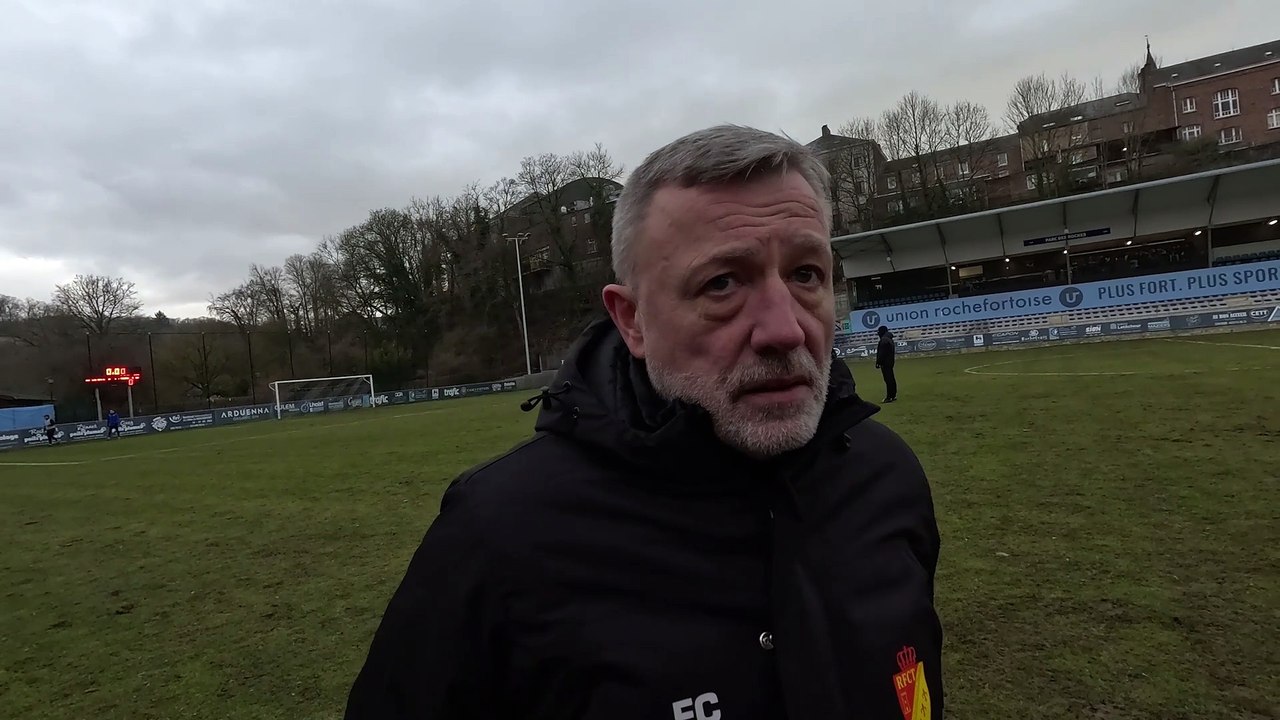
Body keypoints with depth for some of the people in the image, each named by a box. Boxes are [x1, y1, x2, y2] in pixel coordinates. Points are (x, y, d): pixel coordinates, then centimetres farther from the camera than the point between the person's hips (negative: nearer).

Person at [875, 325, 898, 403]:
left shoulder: (884, 340, -16)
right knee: (891, 379, 14)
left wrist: (878, 362, -16)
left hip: (885, 363, -11)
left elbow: (881, 353, -20)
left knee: (888, 379, -10)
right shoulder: (890, 339, 17)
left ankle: (889, 397, -10)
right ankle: (893, 395, 20)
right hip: (890, 362, 11)